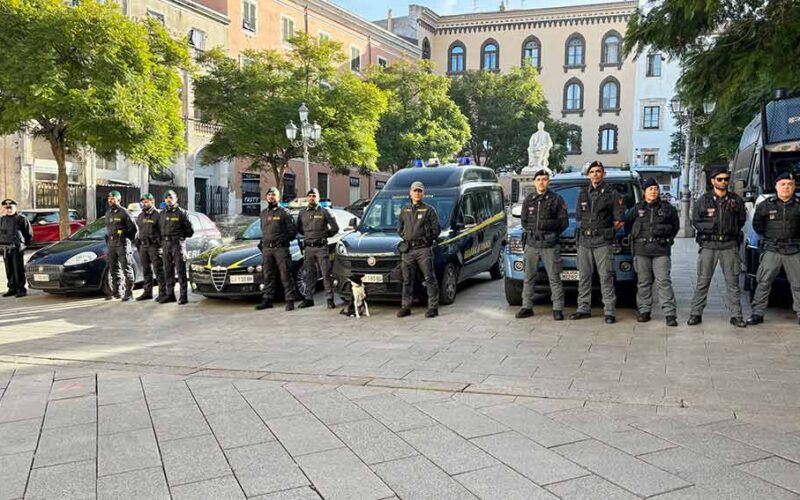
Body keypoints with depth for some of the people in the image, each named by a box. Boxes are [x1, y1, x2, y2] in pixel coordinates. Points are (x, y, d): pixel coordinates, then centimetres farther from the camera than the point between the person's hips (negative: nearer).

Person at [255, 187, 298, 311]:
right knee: (268, 276, 10)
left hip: (281, 248, -6)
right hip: (266, 249, 6)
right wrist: (262, 242, 15)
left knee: (286, 275, -6)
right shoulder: (263, 213, 18)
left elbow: (293, 230, -1)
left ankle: (290, 301, -5)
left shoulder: (284, 212, 0)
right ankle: (267, 300, 16)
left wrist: (285, 239, -9)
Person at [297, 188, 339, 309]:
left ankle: (330, 299, -1)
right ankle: (308, 298, 15)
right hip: (308, 247, 4)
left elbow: (335, 228, 1)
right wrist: (308, 235, 14)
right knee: (309, 274, 9)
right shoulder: (302, 213, 11)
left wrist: (324, 235, 3)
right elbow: (298, 228, 23)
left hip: (322, 247, -4)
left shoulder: (324, 212, 0)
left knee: (326, 273, -4)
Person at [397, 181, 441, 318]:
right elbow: (399, 227, 24)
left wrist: (427, 239, 1)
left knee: (429, 279, -4)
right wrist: (405, 238, 11)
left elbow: (436, 229, 2)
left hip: (423, 249, -4)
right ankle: (405, 307, 15)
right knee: (407, 280, 8)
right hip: (407, 250, 4)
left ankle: (433, 307, -1)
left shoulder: (429, 210, 2)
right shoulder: (404, 210, 15)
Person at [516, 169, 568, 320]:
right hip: (531, 244, 4)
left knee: (554, 278, -3)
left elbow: (564, 221, 0)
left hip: (550, 245, -3)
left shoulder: (557, 199, 3)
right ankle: (527, 307, 14)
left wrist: (549, 225, -10)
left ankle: (558, 308, 1)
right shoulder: (528, 199, 14)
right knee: (528, 277, 6)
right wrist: (531, 230, 3)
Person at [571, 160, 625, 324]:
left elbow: (619, 220, 1)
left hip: (603, 242, -5)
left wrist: (606, 232, 2)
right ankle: (583, 309, 16)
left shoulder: (611, 194, 0)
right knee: (583, 276, 8)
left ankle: (609, 311, -3)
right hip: (584, 241, 5)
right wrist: (585, 229, 10)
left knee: (606, 276, -6)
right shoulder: (583, 193, 13)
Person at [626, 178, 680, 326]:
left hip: (661, 249, -2)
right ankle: (644, 311, 13)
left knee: (664, 281, -8)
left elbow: (676, 225, 18)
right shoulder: (637, 208, 10)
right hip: (641, 249, 2)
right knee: (643, 281, 5)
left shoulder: (667, 207, 8)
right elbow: (627, 222, 19)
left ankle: (670, 313, -8)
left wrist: (668, 238, 10)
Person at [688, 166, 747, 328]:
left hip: (730, 245, 1)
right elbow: (695, 221, 6)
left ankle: (736, 315, 8)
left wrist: (733, 230, 2)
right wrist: (711, 226, -6)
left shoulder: (736, 200, 10)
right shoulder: (703, 200, 6)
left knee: (732, 281, 3)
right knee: (703, 281, 1)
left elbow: (741, 220, 15)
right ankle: (695, 314, 6)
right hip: (709, 244, -1)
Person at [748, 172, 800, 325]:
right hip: (772, 250, -1)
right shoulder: (766, 205, 3)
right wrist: (768, 237, 7)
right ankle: (757, 313, 3)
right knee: (764, 282, -1)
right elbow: (756, 224, 13)